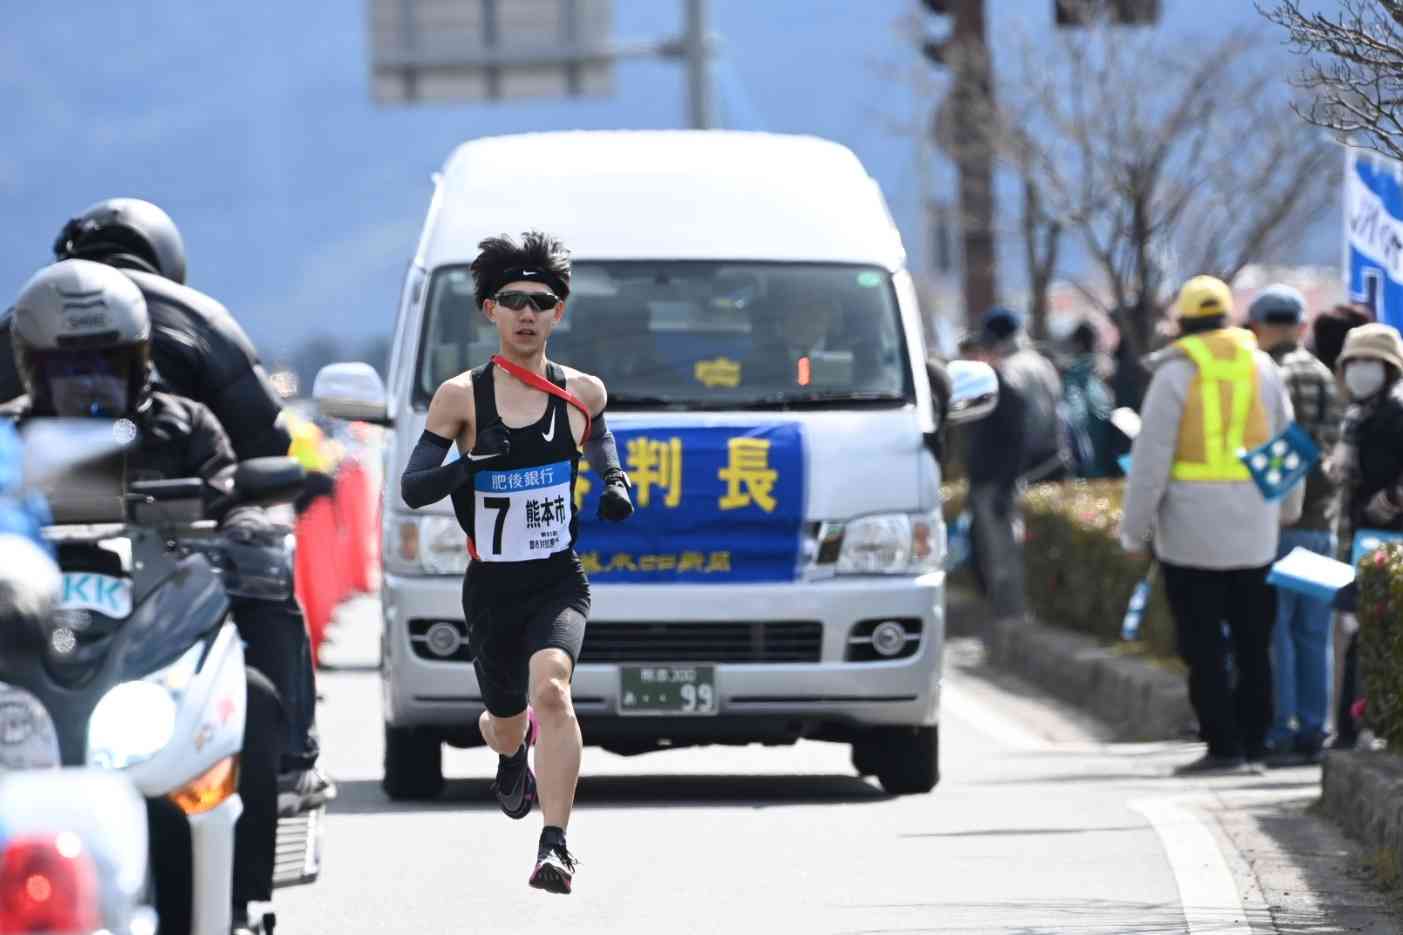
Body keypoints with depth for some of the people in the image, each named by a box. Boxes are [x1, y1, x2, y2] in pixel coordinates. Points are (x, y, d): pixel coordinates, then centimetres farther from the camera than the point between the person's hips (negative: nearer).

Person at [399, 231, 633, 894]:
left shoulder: (582, 392, 0)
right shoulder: (461, 397, -7)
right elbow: (411, 488, -8)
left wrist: (615, 487, 4)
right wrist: (469, 468, -28)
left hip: (559, 583, -1)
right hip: (491, 587, 1)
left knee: (550, 686, -28)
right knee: (506, 722, 15)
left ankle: (555, 846, -30)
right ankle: (512, 752, 56)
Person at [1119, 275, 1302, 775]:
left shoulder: (1177, 371, -6)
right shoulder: (1262, 365, 8)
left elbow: (1151, 457, -8)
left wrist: (1135, 528, -3)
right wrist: (1288, 508, 29)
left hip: (1193, 527, -4)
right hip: (1254, 527, 4)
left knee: (1203, 644, -1)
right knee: (1253, 639, 13)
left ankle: (1223, 746, -5)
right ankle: (1253, 739, 15)